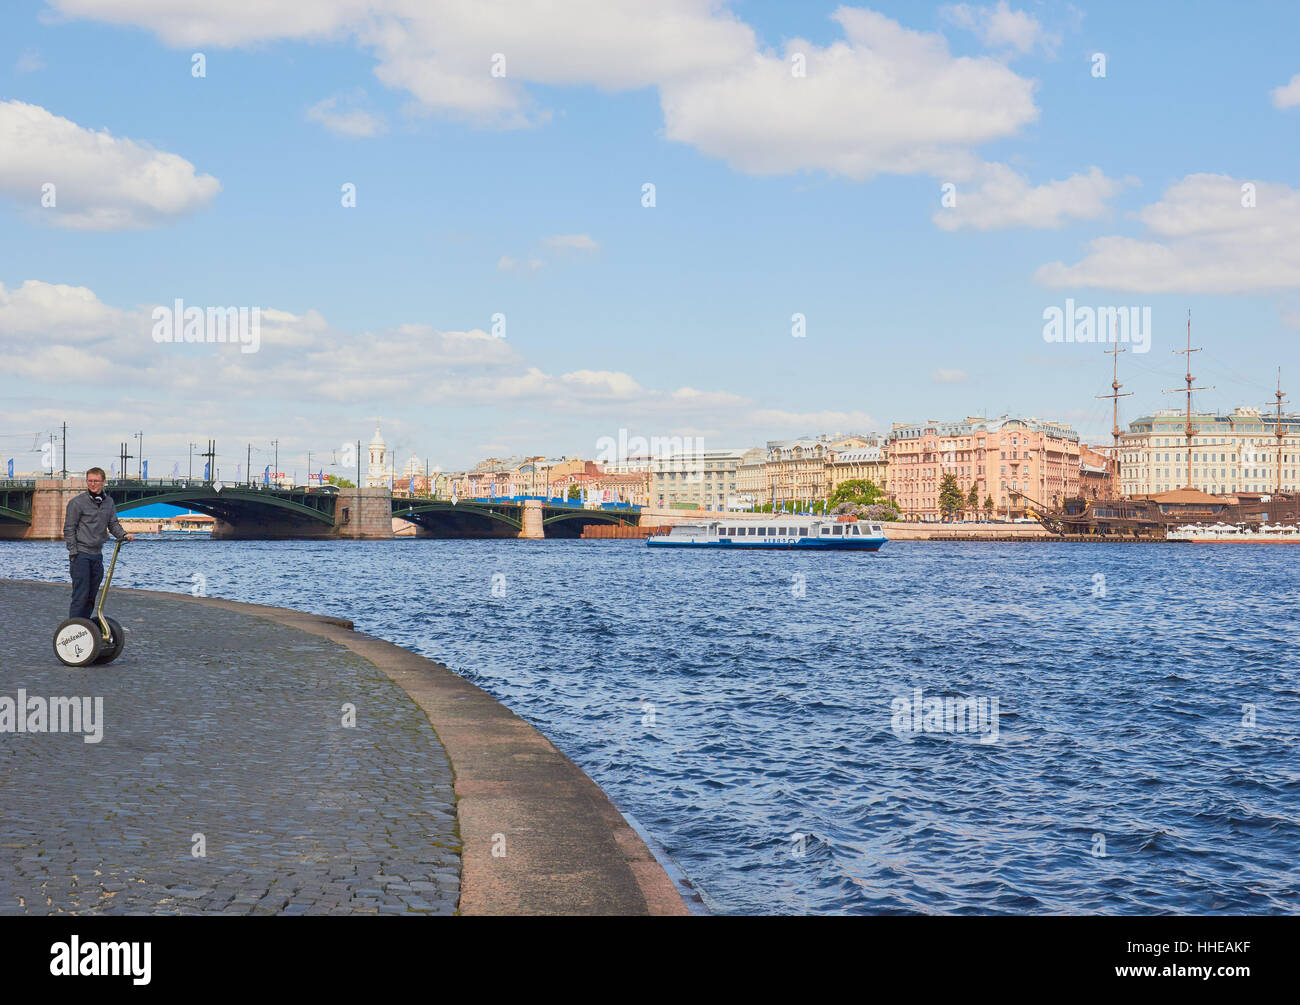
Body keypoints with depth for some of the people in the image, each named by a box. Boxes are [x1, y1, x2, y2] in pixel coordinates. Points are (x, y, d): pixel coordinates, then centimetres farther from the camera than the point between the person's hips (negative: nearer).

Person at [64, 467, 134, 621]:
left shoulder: (108, 501, 10)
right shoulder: (77, 502, -8)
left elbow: (113, 524, 15)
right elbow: (69, 529, -6)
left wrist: (123, 535, -5)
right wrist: (73, 553, -11)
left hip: (97, 555, 6)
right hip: (81, 554, -6)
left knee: (91, 596, 9)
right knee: (81, 595, -11)